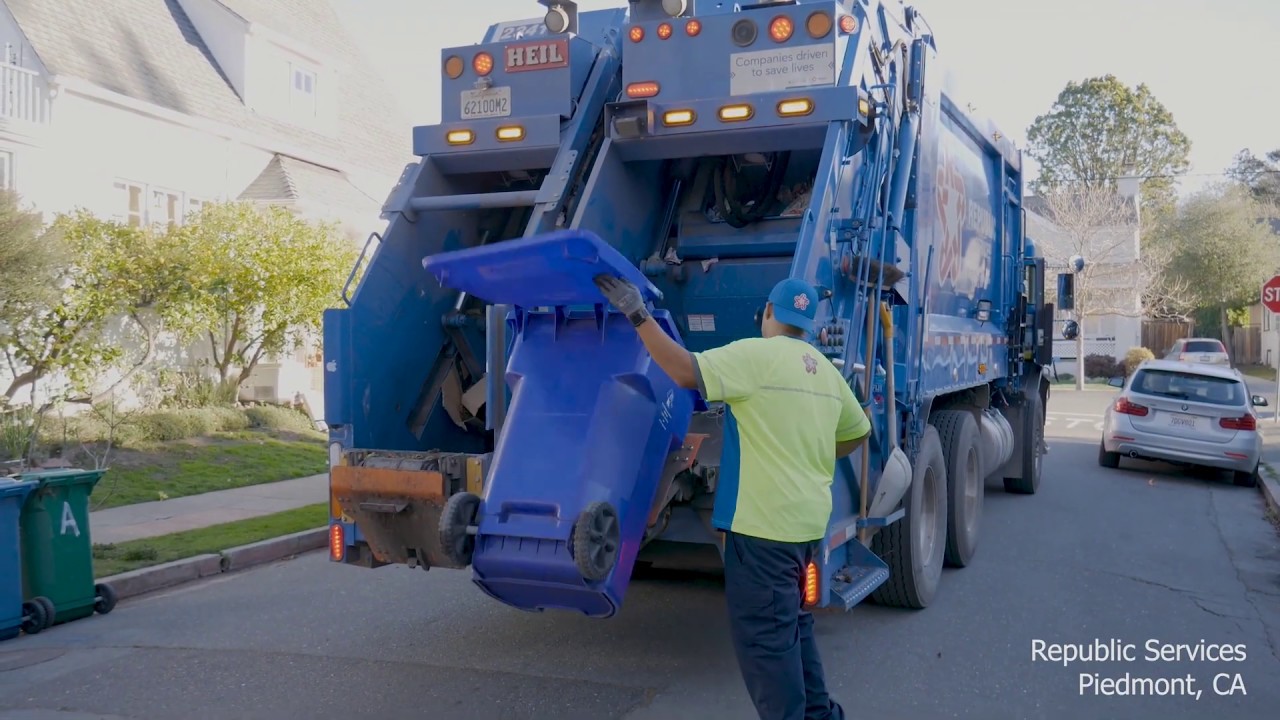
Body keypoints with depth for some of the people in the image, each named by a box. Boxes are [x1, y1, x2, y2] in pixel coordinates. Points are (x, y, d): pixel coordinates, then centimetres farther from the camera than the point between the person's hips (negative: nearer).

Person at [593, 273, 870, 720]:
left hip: (765, 520, -9)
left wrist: (638, 315, -17)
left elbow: (686, 372, -22)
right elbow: (858, 432, 25)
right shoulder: (825, 370, 14)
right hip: (807, 518, 9)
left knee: (762, 634, -1)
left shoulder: (756, 354, -12)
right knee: (792, 625, 22)